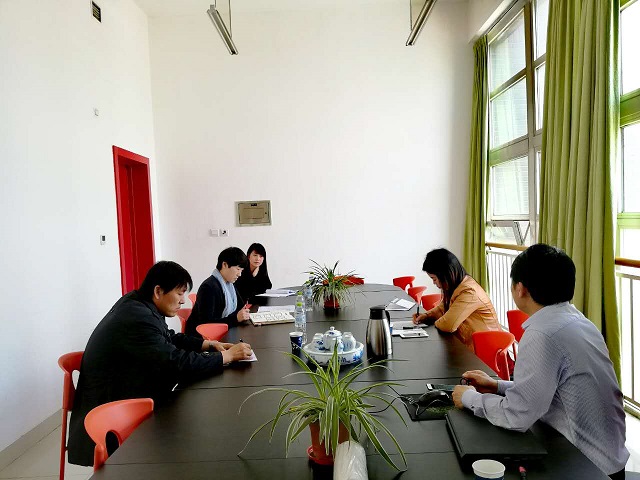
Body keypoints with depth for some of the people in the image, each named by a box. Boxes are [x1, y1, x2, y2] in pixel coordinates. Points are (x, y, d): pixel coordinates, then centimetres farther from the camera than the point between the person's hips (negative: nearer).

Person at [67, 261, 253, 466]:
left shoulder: (137, 302, 1)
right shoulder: (138, 319, -28)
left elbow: (171, 339, 14)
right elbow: (179, 363, -29)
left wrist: (209, 345, 2)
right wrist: (226, 356, -19)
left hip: (124, 391, 9)